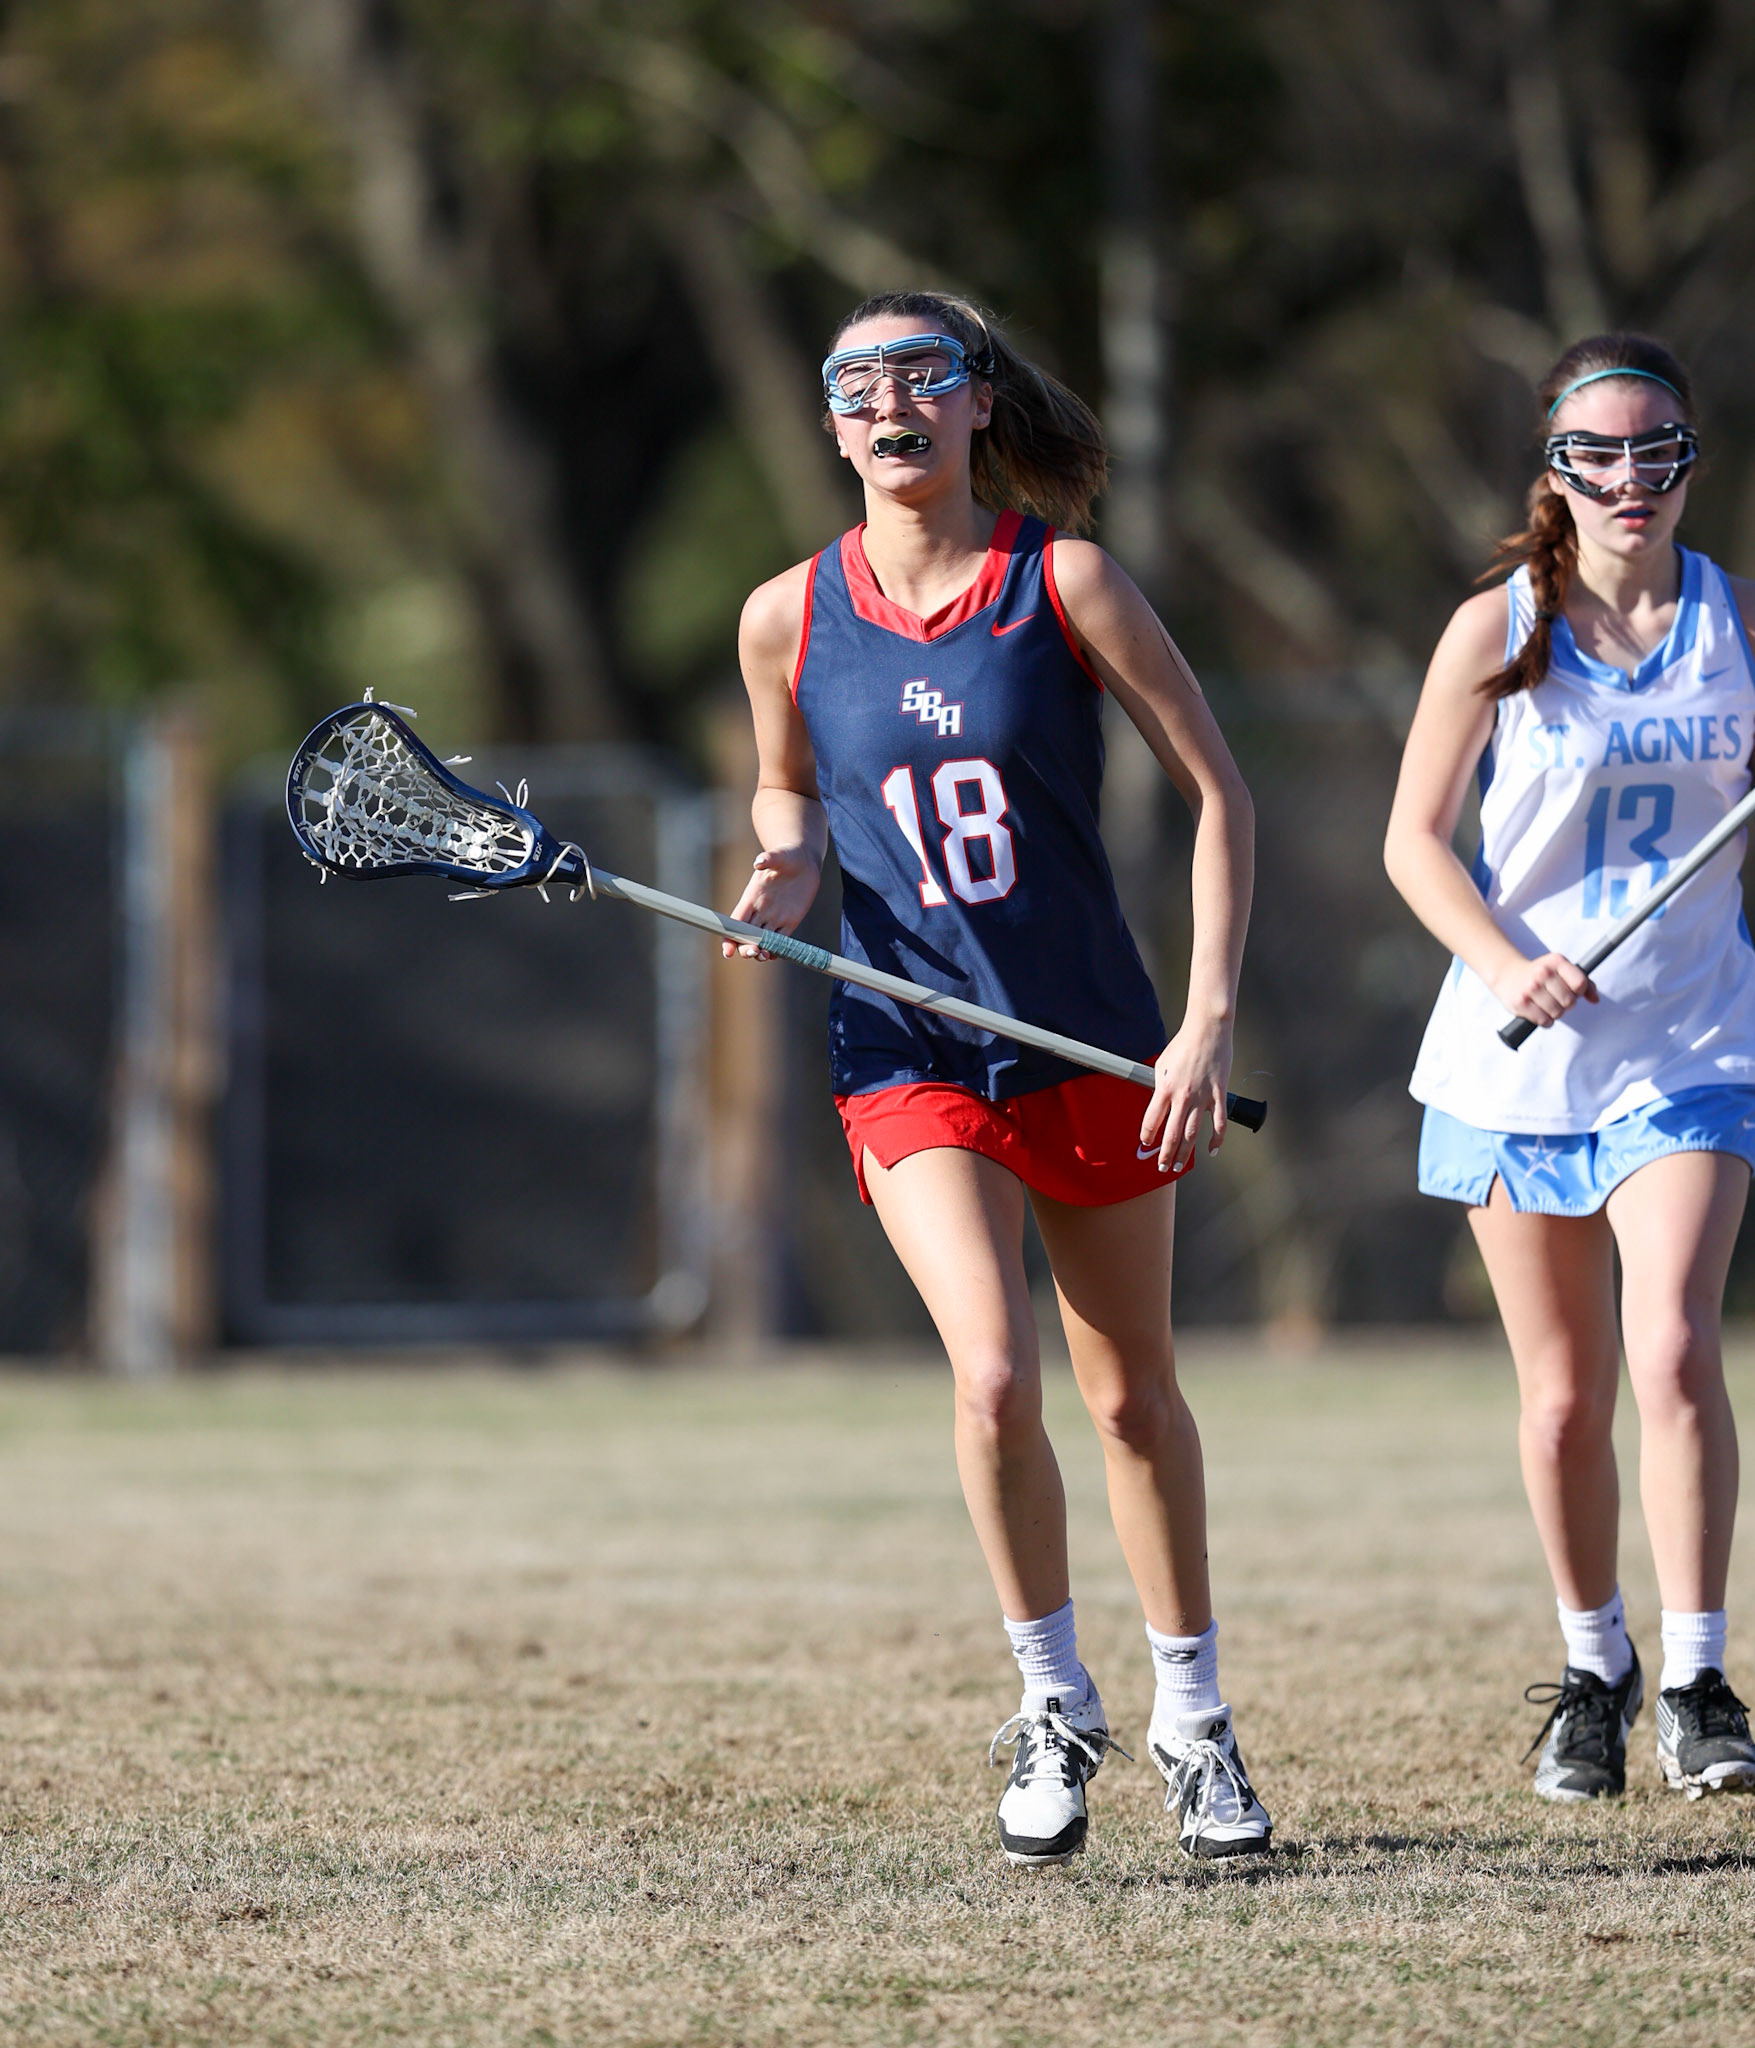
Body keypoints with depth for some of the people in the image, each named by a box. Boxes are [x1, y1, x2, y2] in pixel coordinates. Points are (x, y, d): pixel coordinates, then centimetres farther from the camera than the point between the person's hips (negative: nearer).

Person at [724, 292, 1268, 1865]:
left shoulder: (1065, 583, -9)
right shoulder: (790, 617, -3)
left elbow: (1219, 792, -6)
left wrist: (1210, 1019, -14)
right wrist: (787, 865, -7)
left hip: (1095, 1046, 0)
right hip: (914, 1056, 0)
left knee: (1133, 1393, 9)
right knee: (995, 1377, -18)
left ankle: (1192, 1719, 27)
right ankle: (1053, 1706, 3)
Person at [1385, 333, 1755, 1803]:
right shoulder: (1497, 630, -4)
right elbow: (1416, 839, -2)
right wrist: (1501, 962, -18)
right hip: (1519, 1058, 0)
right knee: (1565, 1392, 6)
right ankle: (1594, 1668, 26)